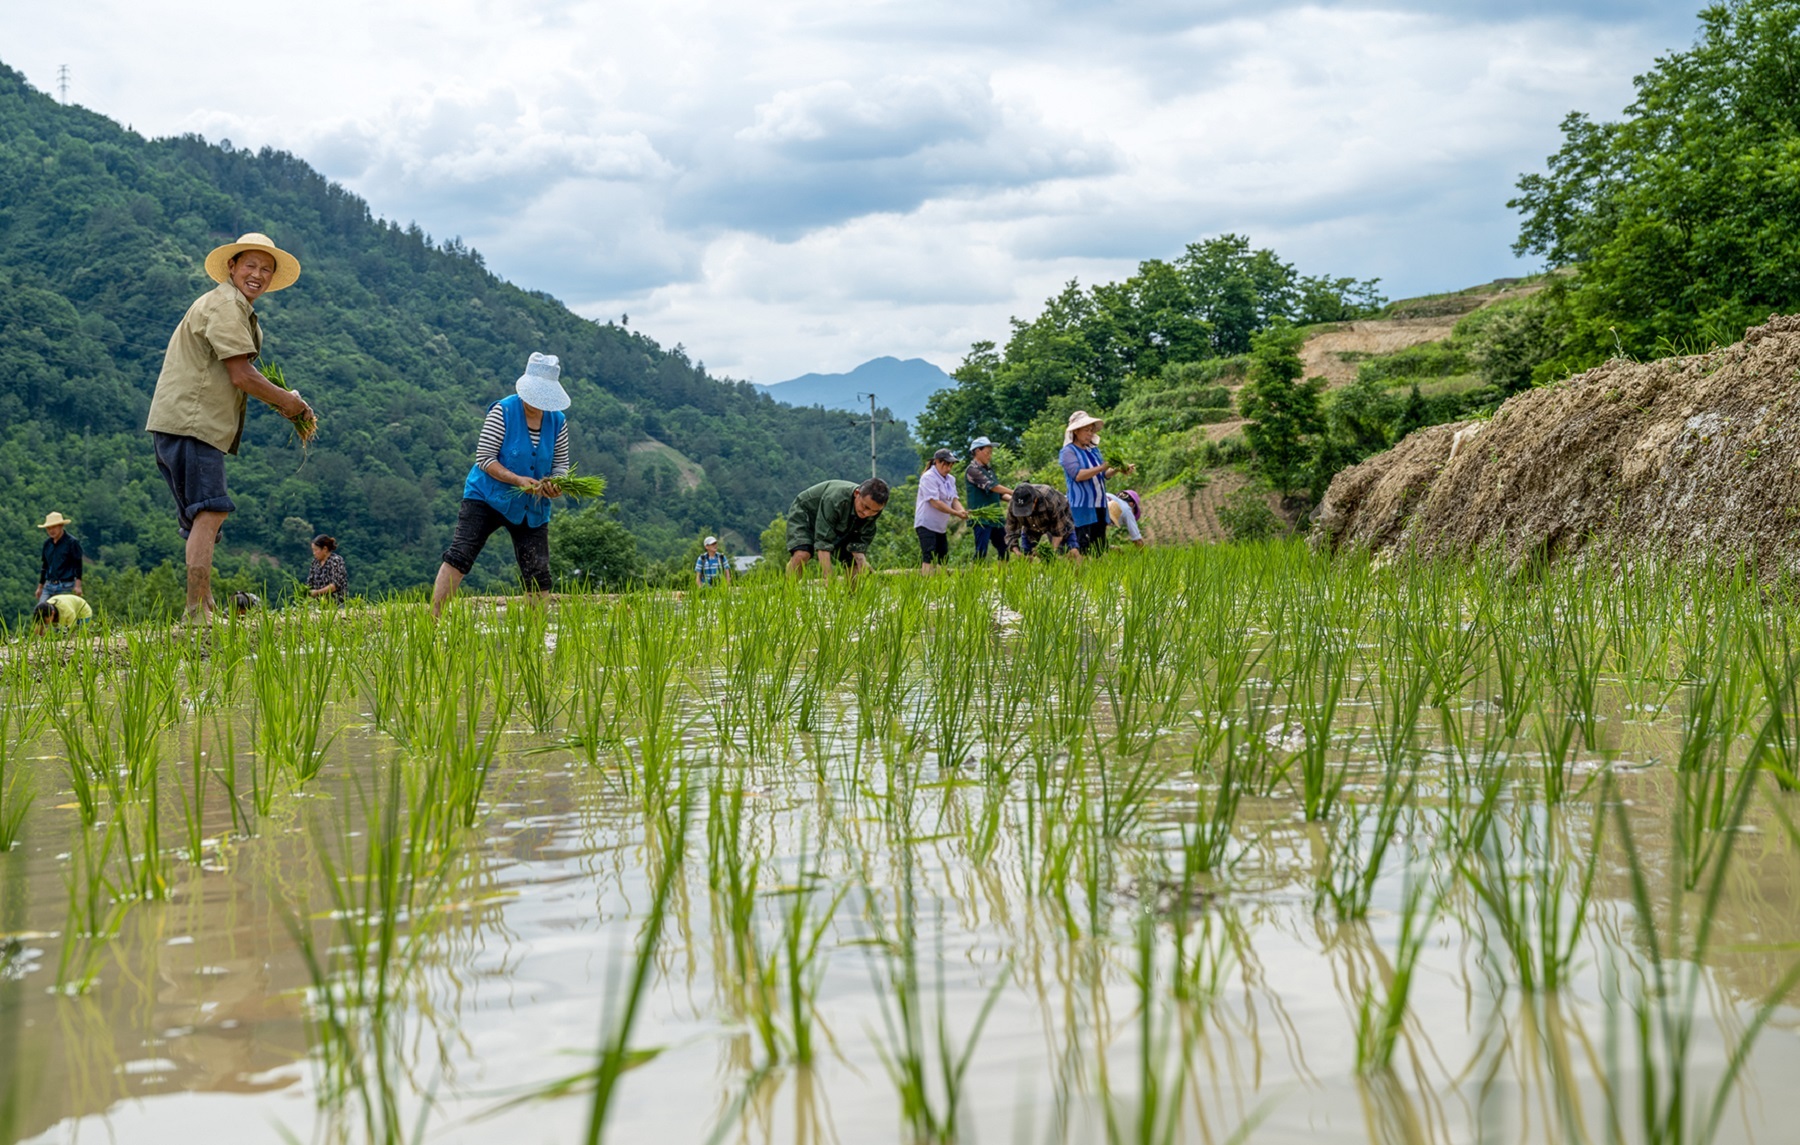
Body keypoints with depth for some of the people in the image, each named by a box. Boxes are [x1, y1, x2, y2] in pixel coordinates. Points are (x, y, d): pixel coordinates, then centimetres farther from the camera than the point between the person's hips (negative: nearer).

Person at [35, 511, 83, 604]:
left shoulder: (72, 542, -4)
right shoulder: (47, 543, 13)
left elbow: (78, 565, -7)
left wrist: (77, 586, -15)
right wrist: (40, 587, 21)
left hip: (65, 587, -6)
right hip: (49, 586, 6)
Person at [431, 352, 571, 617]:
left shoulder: (558, 421, 2)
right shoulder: (503, 411, -10)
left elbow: (561, 464, 9)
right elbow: (484, 458, -12)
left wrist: (555, 484, -15)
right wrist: (517, 479, -24)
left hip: (532, 507, 4)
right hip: (488, 497, -4)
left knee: (538, 575, 1)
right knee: (459, 555, -16)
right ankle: (432, 618, -15)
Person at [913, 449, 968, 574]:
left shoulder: (950, 479, 13)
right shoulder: (929, 478, -13)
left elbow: (954, 499, 6)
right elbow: (935, 502, -21)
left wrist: (962, 511, -18)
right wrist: (956, 513, -25)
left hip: (941, 526, 9)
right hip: (926, 524, -9)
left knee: (943, 558, 9)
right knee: (928, 557, -19)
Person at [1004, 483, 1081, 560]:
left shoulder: (1051, 501, -41)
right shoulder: (1012, 506, -32)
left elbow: (1059, 530, -29)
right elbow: (1011, 532, -21)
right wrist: (1017, 552, -37)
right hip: (1031, 526, 3)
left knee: (1073, 551, -17)